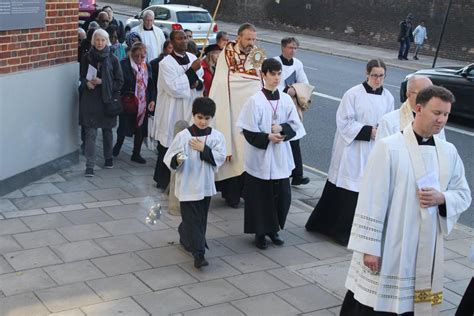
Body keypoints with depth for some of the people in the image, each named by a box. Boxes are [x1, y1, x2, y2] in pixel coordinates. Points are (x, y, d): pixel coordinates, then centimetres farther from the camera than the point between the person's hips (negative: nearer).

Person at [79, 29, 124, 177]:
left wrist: (102, 82, -13)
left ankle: (108, 158, 34)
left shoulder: (112, 59, -2)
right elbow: (81, 77, 10)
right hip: (90, 99, -1)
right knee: (90, 133, -6)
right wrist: (87, 83, -12)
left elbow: (119, 81, -1)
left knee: (107, 131, 15)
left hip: (107, 99, 1)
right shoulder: (87, 58, 1)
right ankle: (89, 165, -6)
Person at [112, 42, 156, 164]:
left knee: (140, 128, 7)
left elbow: (152, 85, 11)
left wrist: (152, 99, 0)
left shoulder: (147, 67, 7)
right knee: (124, 125, 3)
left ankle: (136, 154, 19)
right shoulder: (124, 64, -8)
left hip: (143, 103, 4)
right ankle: (118, 144, 34)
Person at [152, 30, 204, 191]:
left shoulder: (193, 58, 8)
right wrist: (191, 71, -18)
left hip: (189, 110, 5)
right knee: (169, 147, 2)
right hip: (172, 112, -5)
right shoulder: (166, 63, -10)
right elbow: (173, 88, -18)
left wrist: (197, 82, -8)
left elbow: (201, 80, 16)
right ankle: (164, 180, 16)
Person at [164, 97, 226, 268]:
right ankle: (198, 254, -1)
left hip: (206, 185, 4)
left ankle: (186, 238, 43)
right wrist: (177, 159, -30)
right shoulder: (183, 136, -10)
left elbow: (220, 157, -10)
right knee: (192, 220, -5)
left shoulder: (217, 136, -1)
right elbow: (169, 157, -8)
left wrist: (203, 149, -21)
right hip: (187, 185, -4)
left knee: (201, 219, 19)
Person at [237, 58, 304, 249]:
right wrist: (267, 138, -20)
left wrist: (282, 129, -12)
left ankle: (274, 229, 28)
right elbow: (248, 131, -10)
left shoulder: (286, 99, 2)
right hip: (260, 158, -4)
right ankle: (260, 233, 21)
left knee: (282, 196, 9)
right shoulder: (255, 101, -11)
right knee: (260, 197, 5)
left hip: (281, 158, 4)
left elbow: (296, 125, 6)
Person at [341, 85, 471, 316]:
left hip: (427, 251, 5)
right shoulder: (389, 148, -12)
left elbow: (464, 195, 13)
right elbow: (372, 200, -12)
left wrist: (441, 198, -10)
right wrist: (369, 247, -13)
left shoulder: (449, 152, 5)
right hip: (389, 249, -5)